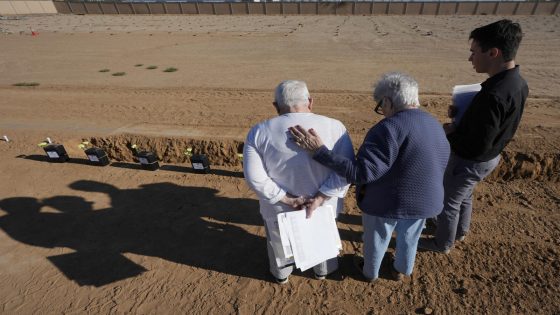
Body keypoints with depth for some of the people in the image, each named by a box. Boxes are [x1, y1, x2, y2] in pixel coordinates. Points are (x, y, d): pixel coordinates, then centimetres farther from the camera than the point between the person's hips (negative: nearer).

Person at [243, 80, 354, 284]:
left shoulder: (259, 132, -15)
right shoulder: (334, 127, -15)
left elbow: (255, 177, -18)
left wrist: (287, 199, -15)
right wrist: (320, 198, -17)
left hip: (279, 206, 0)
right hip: (324, 204, 1)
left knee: (280, 241, 27)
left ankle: (281, 274, 51)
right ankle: (323, 270, 53)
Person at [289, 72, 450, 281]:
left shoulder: (389, 128, -27)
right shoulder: (436, 127, 0)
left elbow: (361, 172, -33)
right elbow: (437, 168, 9)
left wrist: (319, 150, -34)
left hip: (385, 202, -6)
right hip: (425, 202, 7)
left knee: (376, 241, 22)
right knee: (409, 238, 30)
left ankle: (370, 272, 48)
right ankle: (402, 271, 55)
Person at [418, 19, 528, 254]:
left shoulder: (493, 95, -35)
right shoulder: (518, 83, -4)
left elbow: (477, 146, -31)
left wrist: (450, 133, -15)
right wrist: (463, 114, 0)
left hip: (470, 162, -9)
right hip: (490, 156, 9)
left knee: (447, 202, 13)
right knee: (463, 196, 30)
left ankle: (442, 244, 36)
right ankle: (460, 231, 54)